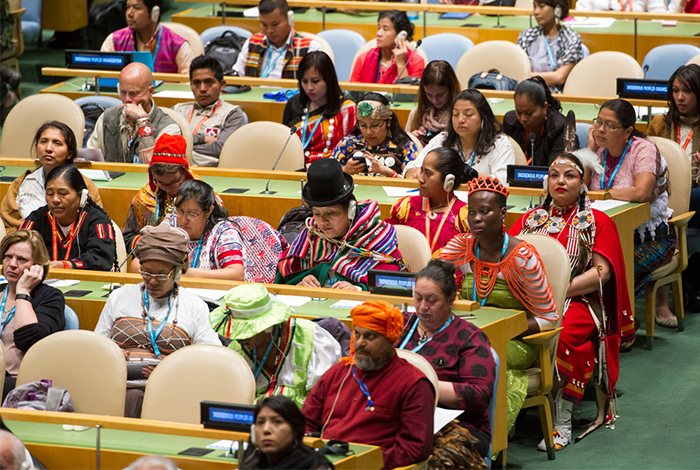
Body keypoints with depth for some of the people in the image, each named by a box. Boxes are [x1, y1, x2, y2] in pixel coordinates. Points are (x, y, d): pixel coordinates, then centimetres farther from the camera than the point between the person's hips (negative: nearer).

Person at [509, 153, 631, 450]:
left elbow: (602, 272, 1)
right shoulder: (530, 220, 23)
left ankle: (562, 422, -28)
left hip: (577, 301, -3)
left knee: (561, 336, -39)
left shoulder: (598, 223, 13)